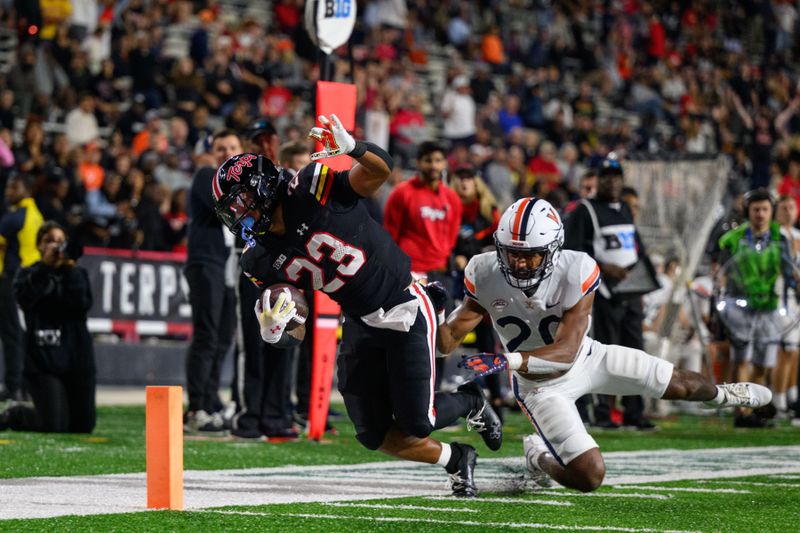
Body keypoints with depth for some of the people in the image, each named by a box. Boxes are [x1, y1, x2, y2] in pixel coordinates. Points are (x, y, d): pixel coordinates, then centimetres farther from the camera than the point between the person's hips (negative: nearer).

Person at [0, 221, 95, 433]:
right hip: (43, 360, -3)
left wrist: (70, 270, -13)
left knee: (84, 426, 7)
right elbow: (25, 299, -16)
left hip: (77, 359, 4)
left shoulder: (78, 273, 10)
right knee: (55, 427, -13)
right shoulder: (28, 275, 6)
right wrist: (46, 265, -19)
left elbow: (82, 306, -7)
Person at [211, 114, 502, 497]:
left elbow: (381, 171, -29)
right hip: (360, 323, 6)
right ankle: (455, 460, 27)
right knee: (374, 434, 3)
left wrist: (351, 148, -51)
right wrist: (272, 334, -27)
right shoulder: (262, 260, -1)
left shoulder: (312, 191, -18)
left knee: (417, 423, -7)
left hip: (405, 309, -6)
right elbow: (295, 334, -3)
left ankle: (470, 403, 26)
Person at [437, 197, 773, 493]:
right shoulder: (486, 276, -26)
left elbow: (566, 351, -35)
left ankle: (721, 395, 52)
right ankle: (538, 455, 18)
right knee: (590, 477, -17)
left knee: (679, 384, 14)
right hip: (541, 384, -1)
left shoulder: (575, 272, -32)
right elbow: (447, 343, -20)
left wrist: (506, 361, -49)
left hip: (586, 358, 1)